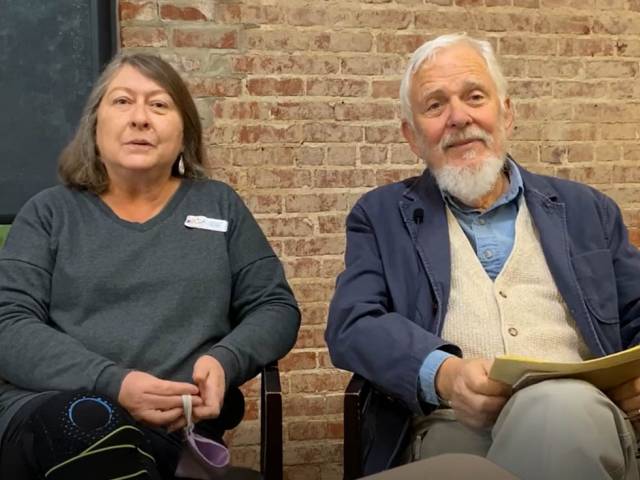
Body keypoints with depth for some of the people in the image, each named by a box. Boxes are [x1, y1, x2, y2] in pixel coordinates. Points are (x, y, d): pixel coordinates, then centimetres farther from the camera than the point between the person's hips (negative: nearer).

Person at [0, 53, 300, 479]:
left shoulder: (218, 204, 16)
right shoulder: (50, 212, 12)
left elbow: (276, 307, 13)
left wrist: (225, 361, -10)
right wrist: (113, 383, -16)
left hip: (175, 421, 0)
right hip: (46, 410, 1)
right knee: (85, 421, -36)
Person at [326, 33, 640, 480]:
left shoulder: (586, 210, 21)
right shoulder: (382, 215, 16)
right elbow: (352, 326, 3)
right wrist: (444, 374, -17)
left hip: (577, 416, 3)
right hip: (453, 427, -2)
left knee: (557, 405, -35)